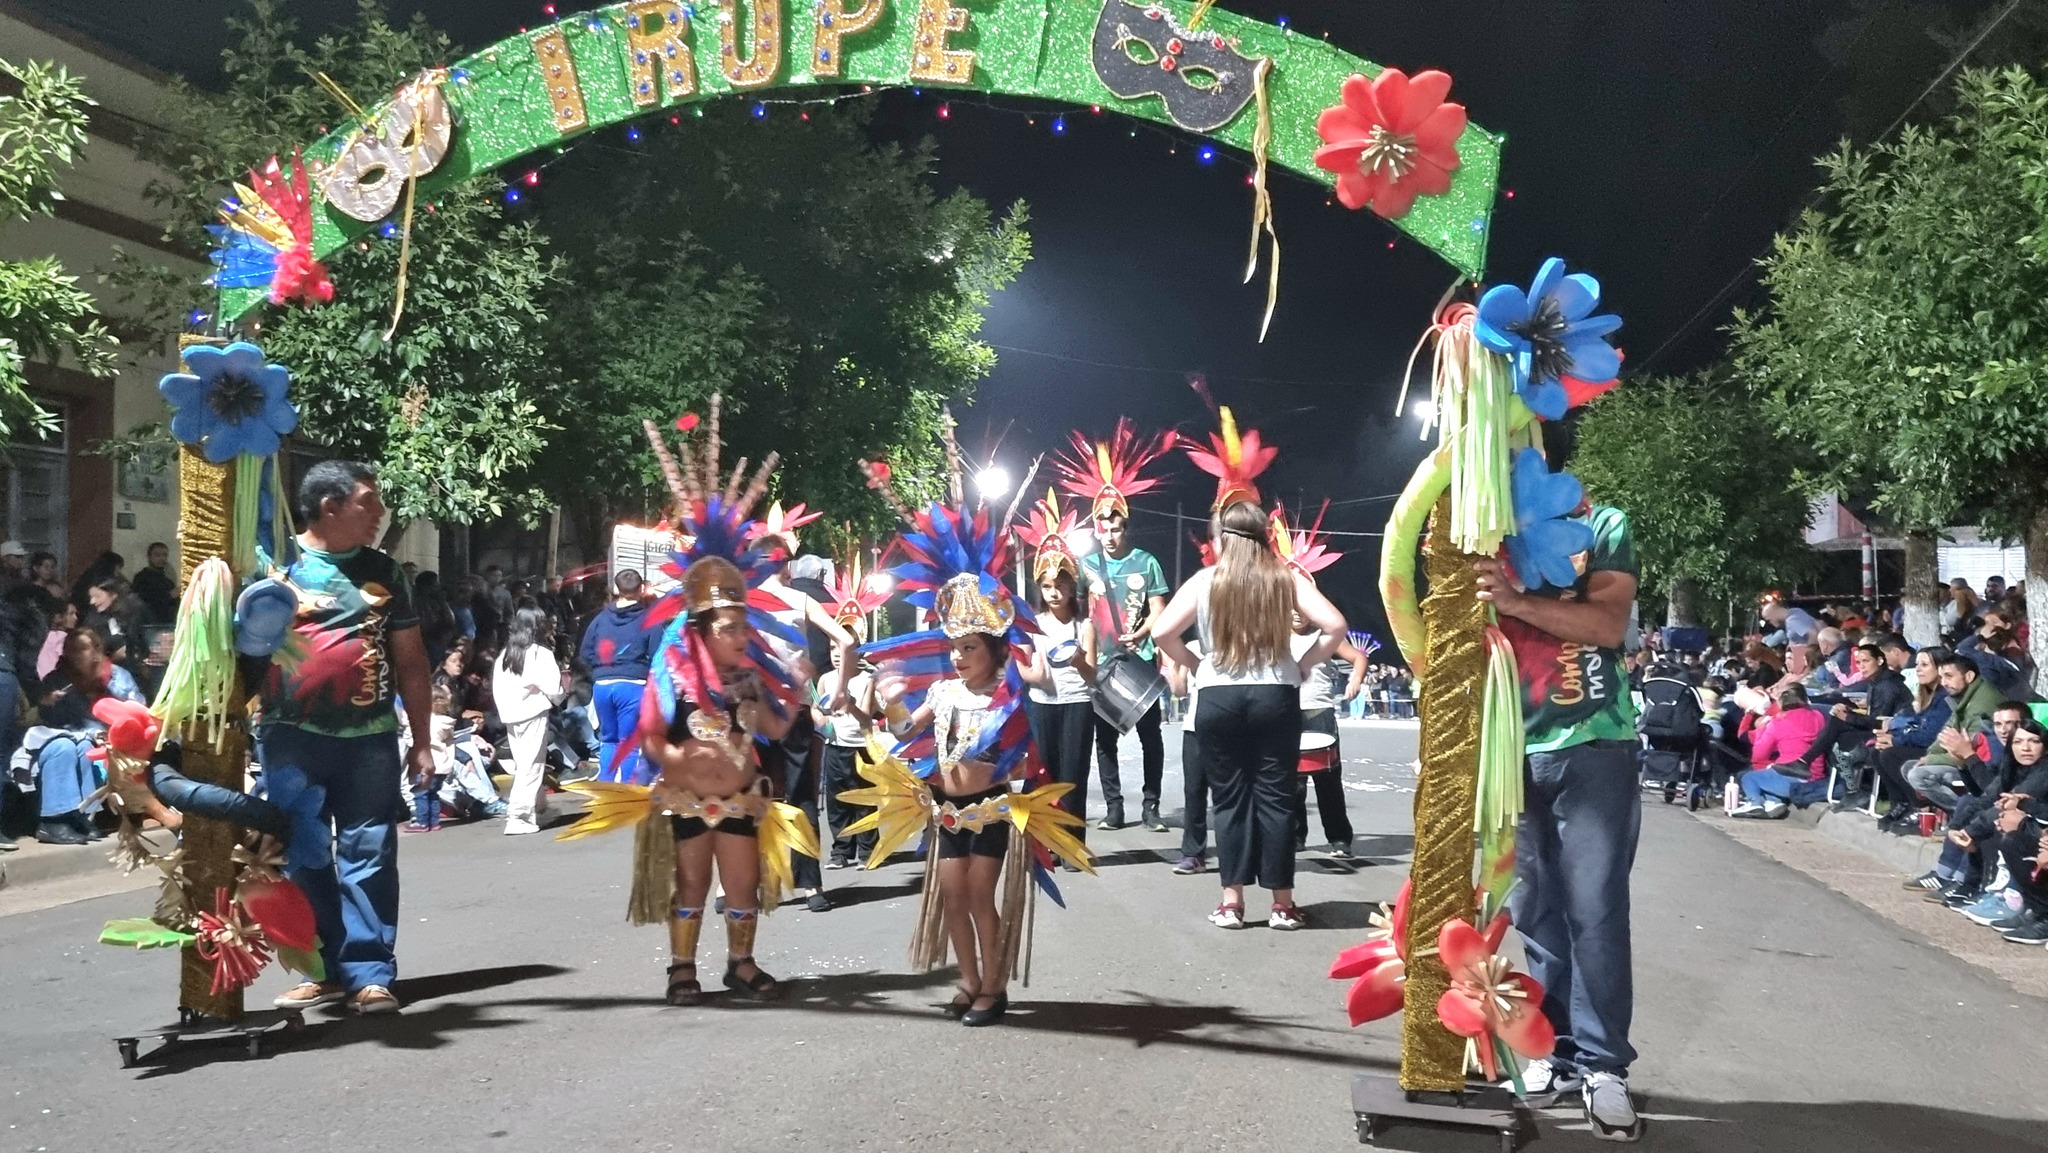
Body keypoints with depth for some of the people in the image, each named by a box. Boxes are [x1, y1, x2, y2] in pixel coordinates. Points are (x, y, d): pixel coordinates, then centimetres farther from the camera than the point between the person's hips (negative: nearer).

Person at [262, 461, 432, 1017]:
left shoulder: (383, 571, 11)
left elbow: (411, 660, 13)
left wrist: (422, 740, 10)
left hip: (370, 739, 1)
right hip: (293, 738, -1)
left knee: (369, 856, 1)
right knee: (303, 858, 4)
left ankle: (370, 973, 5)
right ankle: (323, 970, 15)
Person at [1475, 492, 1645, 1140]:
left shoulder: (1603, 526, 1)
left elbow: (1610, 625, -12)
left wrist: (1516, 601, -23)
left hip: (1594, 747, -3)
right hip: (1516, 751, 3)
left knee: (1595, 911, -5)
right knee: (1537, 911, 5)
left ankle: (1604, 1066, 0)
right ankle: (1558, 1051, 12)